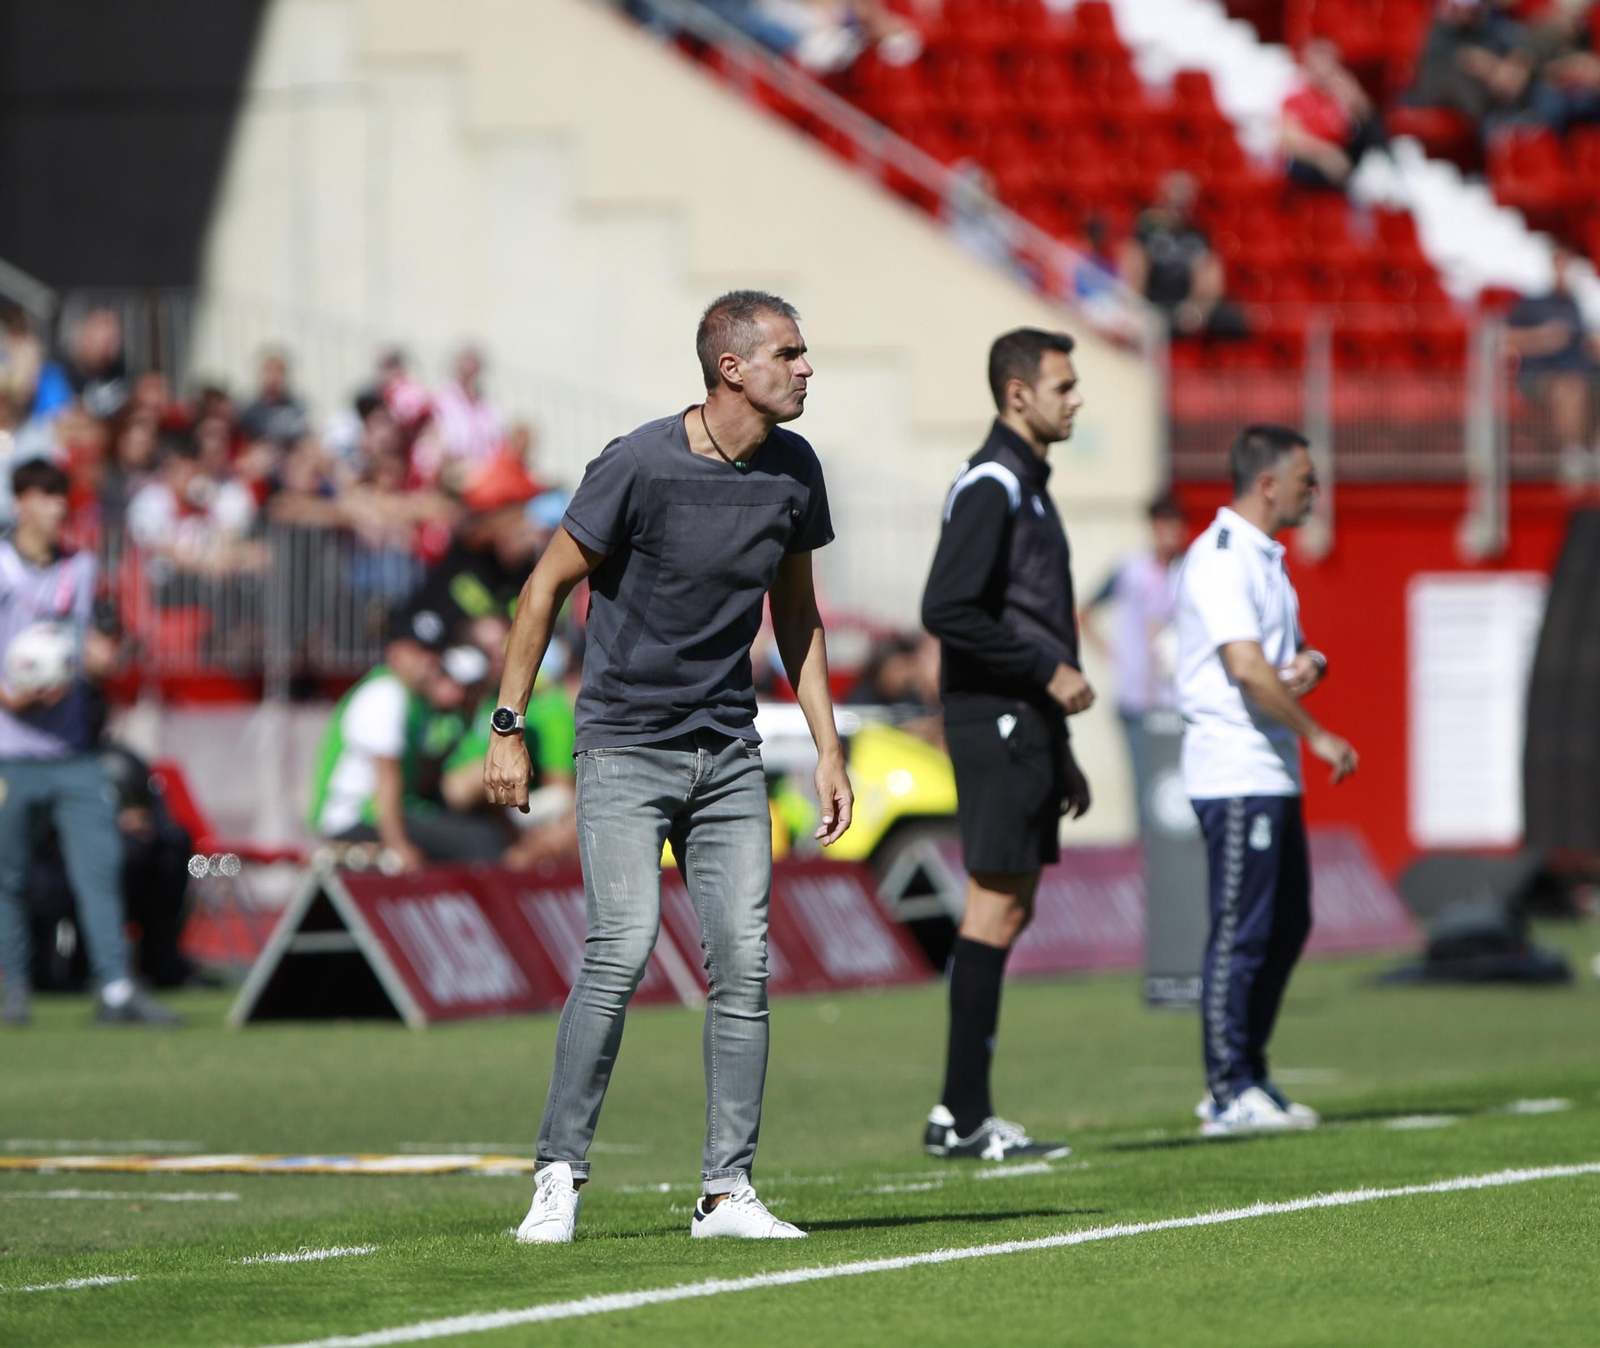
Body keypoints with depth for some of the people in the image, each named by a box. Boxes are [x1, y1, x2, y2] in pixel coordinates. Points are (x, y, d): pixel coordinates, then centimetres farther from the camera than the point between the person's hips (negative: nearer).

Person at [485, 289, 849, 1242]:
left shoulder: (794, 472, 2)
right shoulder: (641, 465, -15)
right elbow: (548, 586, -6)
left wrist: (828, 748, 13)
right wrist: (508, 727, -8)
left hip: (729, 752, 5)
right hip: (624, 746, -5)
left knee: (744, 964, -2)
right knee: (625, 948, -18)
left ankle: (729, 1190, 4)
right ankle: (560, 1177, -8)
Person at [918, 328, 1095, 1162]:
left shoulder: (1026, 484, 19)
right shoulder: (989, 485, -12)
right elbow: (947, 611, -22)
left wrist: (1061, 753, 22)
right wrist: (1049, 672, -17)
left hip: (1026, 724, 10)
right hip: (995, 721, -10)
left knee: (1009, 907, 8)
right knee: (997, 905, -10)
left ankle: (960, 1115, 9)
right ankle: (964, 1117, -9)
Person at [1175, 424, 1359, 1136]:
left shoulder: (1264, 558, 18)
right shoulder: (1221, 558, -14)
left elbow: (1292, 648, 25)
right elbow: (1248, 668, -22)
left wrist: (1309, 662, 1)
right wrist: (1317, 736, -15)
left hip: (1274, 773, 10)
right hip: (1236, 774, -10)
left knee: (1288, 923, 13)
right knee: (1241, 931, -8)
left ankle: (1248, 1080, 20)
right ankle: (1230, 1094, -5)